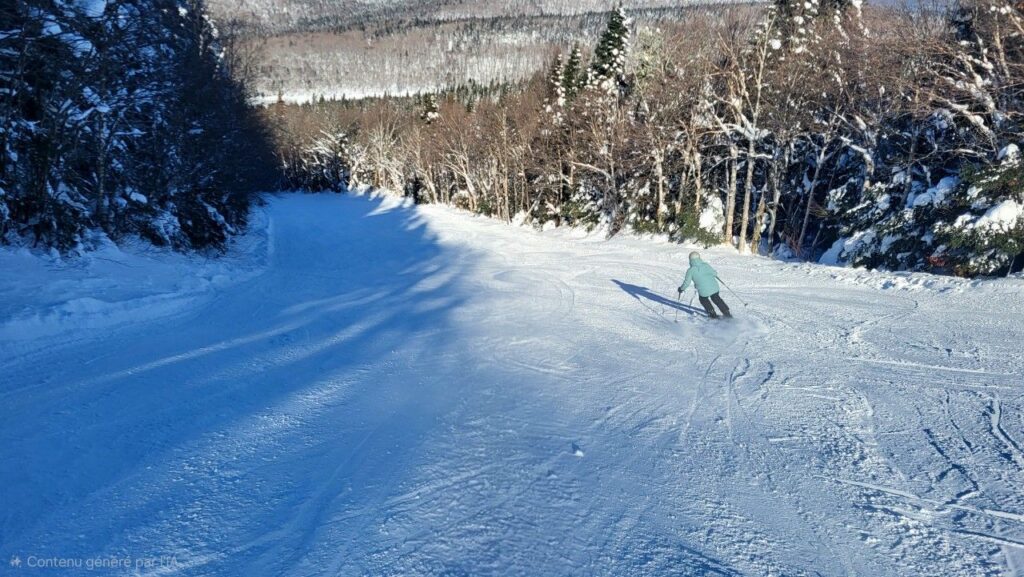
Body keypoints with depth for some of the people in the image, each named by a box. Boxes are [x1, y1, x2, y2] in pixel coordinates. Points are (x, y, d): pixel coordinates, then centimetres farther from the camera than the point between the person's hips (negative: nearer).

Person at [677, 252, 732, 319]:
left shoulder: (690, 271, -5)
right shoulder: (706, 265, 3)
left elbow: (687, 283, -3)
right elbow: (714, 273, 9)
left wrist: (681, 289, 14)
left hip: (704, 291, -3)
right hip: (714, 287, 3)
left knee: (703, 299, 29)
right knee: (716, 298, 28)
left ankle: (713, 314, 30)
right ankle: (726, 313, 31)